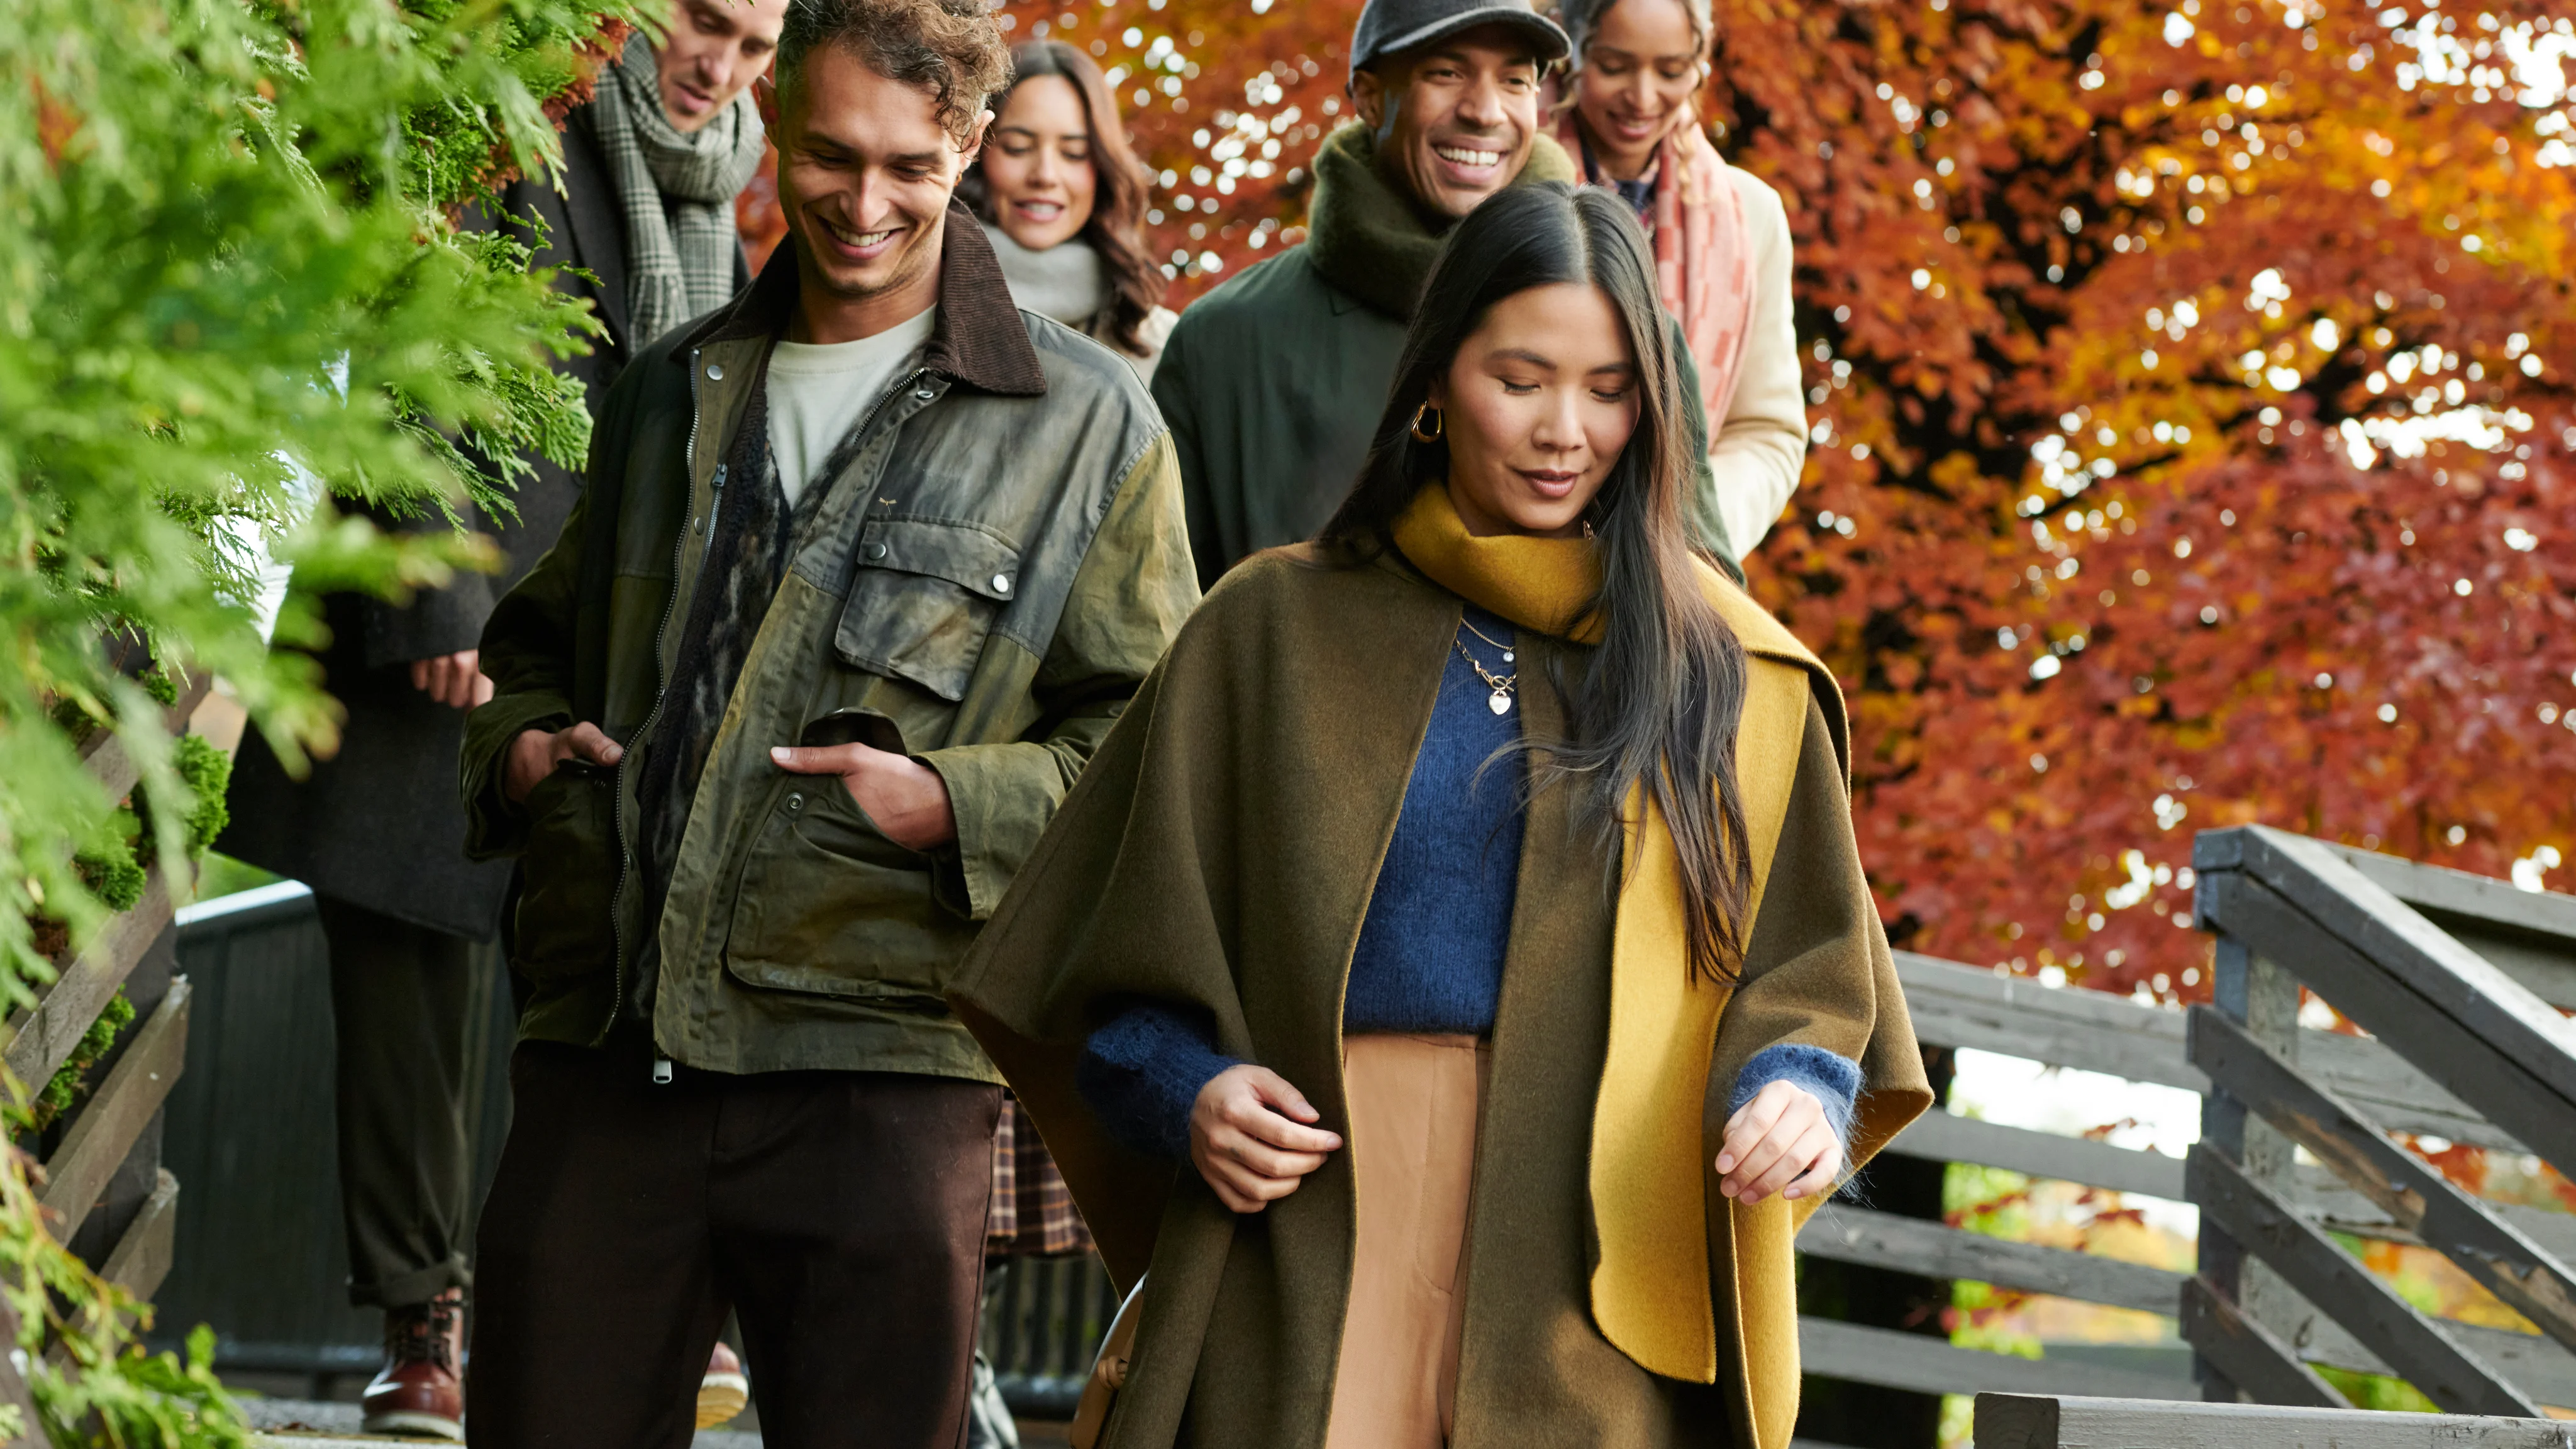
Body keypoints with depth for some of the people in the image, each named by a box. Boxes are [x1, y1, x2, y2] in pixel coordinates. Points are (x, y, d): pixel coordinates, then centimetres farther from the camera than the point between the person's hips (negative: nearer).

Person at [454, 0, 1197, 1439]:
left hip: (879, 1065, -4)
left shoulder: (1088, 425, 5)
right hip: (608, 1050, 4)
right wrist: (518, 746, 8)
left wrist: (953, 804, -14)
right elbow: (540, 643, 31)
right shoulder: (673, 390, 20)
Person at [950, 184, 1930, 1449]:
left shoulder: (1726, 674, 12)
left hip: (1601, 1261, 0)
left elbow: (1802, 968, 9)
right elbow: (1129, 963, 12)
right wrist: (1184, 1094, -6)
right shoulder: (1275, 631, 11)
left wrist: (1794, 1095, -12)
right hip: (1315, 1240, 0)